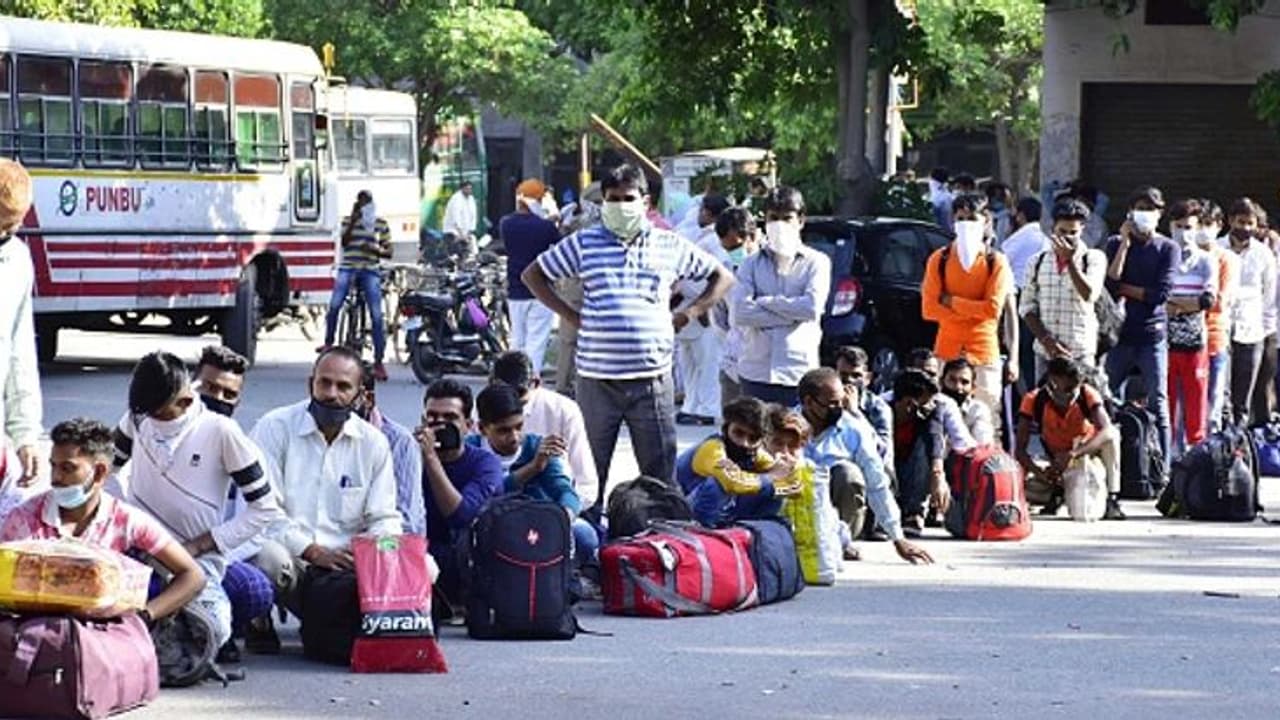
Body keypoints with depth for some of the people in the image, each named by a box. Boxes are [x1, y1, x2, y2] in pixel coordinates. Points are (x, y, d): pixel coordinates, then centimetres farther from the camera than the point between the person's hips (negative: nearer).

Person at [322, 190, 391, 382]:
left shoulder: (381, 225, 11)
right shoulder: (348, 221, 12)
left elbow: (388, 252, 10)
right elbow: (344, 242, -3)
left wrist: (375, 250, -10)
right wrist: (353, 221, -8)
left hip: (370, 270, 0)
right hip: (348, 267, 0)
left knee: (377, 316, -9)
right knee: (334, 305, -22)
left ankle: (378, 361, -6)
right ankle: (328, 343, -3)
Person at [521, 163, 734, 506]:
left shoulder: (669, 246, 9)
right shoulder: (584, 244, 7)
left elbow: (722, 278, 18)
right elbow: (533, 274, 14)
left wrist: (688, 314, 6)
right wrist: (568, 314, 5)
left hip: (652, 377, 0)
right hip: (597, 378, 0)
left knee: (660, 472, 2)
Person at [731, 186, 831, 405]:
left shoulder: (816, 262, 6)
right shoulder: (752, 265, 10)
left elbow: (813, 307, -10)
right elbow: (738, 314, -5)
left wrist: (765, 302, -4)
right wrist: (791, 315, -8)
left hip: (799, 372, -2)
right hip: (755, 373, 2)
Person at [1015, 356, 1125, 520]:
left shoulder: (1087, 395, -24)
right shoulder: (1034, 400, -23)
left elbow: (1106, 431, -42)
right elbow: (1020, 450, -25)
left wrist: (1073, 454, -56)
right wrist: (1040, 473, -45)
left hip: (1086, 452, -1)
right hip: (1055, 461, 1)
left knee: (1112, 434, -32)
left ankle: (1113, 499, -27)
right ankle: (1057, 492, 4)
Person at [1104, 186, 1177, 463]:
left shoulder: (1167, 248, 4)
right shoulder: (1116, 244, 8)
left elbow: (1161, 293, -7)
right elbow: (1109, 284, -8)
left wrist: (1124, 289, -4)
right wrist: (1124, 243, -8)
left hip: (1152, 335, -1)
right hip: (1119, 333, 1)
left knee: (1158, 403, 0)